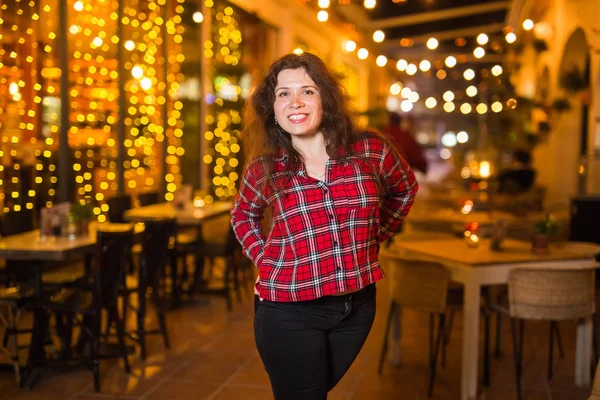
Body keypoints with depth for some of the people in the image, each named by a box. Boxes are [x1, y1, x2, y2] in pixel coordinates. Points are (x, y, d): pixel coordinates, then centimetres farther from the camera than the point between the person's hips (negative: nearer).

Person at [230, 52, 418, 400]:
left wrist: (373, 239, 8)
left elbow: (405, 189, 15)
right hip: (289, 312, -1)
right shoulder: (264, 169, -6)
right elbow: (244, 215, 16)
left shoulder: (371, 151, -7)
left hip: (357, 305, 2)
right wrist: (264, 258, 2)